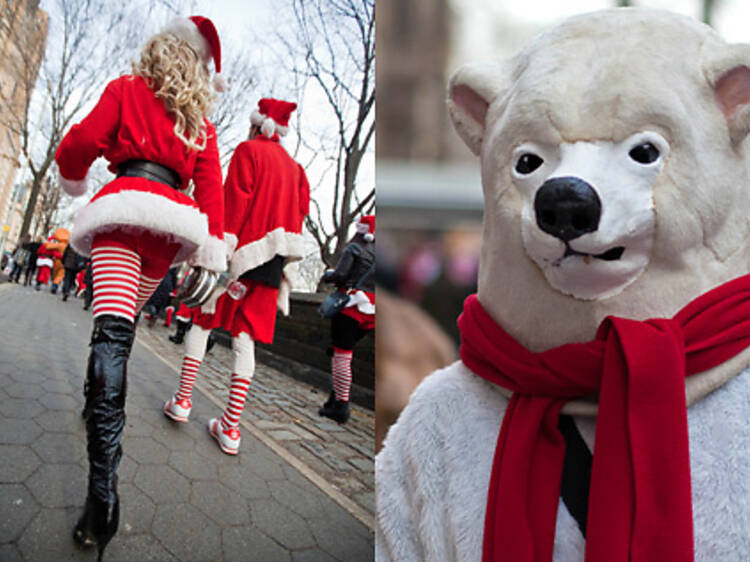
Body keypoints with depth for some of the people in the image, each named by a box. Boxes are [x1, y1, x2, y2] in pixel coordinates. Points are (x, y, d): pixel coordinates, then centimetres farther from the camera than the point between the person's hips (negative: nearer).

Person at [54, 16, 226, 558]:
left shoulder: (126, 89, 12)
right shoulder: (201, 121, 19)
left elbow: (82, 141, 1)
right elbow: (210, 183, 7)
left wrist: (74, 177, 22)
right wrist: (211, 249, 1)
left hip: (123, 210, -4)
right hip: (171, 223, 4)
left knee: (111, 330, -18)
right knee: (126, 323, 23)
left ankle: (103, 486, -30)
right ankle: (98, 404, 40)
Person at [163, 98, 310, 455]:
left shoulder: (248, 151, 0)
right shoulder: (294, 167, 15)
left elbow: (234, 203, -11)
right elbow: (299, 213, 13)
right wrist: (285, 272, 16)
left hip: (241, 252, -4)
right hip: (271, 262, 4)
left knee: (202, 321, 11)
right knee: (245, 338, 3)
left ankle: (182, 400, 14)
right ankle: (230, 428, 2)